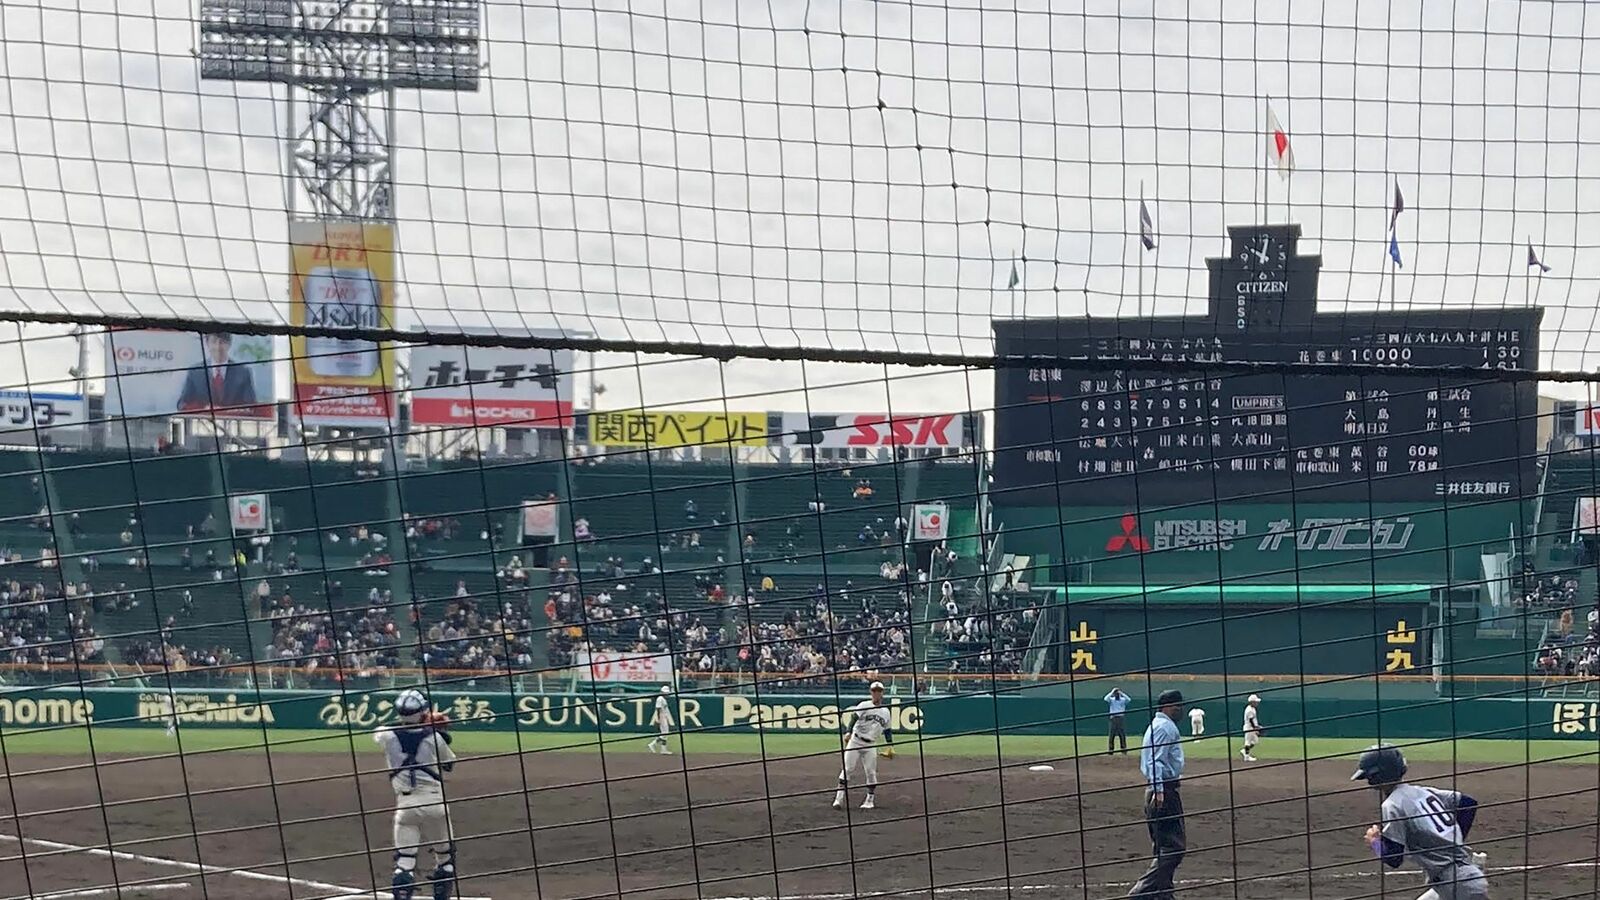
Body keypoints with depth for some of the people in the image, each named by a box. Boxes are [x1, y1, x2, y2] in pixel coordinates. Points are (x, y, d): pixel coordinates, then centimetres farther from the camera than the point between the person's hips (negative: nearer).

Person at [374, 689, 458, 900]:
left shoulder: (388, 736, -4)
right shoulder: (434, 738, -6)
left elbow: (377, 732, 23)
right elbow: (449, 763, 11)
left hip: (405, 804, 1)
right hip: (434, 803, -1)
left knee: (404, 860, -2)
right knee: (445, 854, 18)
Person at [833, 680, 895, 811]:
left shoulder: (885, 711, 10)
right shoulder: (864, 706, -3)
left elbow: (887, 731, 17)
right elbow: (854, 719, -12)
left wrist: (890, 746, 11)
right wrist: (849, 733, -25)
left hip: (871, 745, 3)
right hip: (855, 741, -3)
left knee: (871, 772, 1)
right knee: (847, 769, -8)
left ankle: (870, 800, 12)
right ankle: (839, 798, -8)